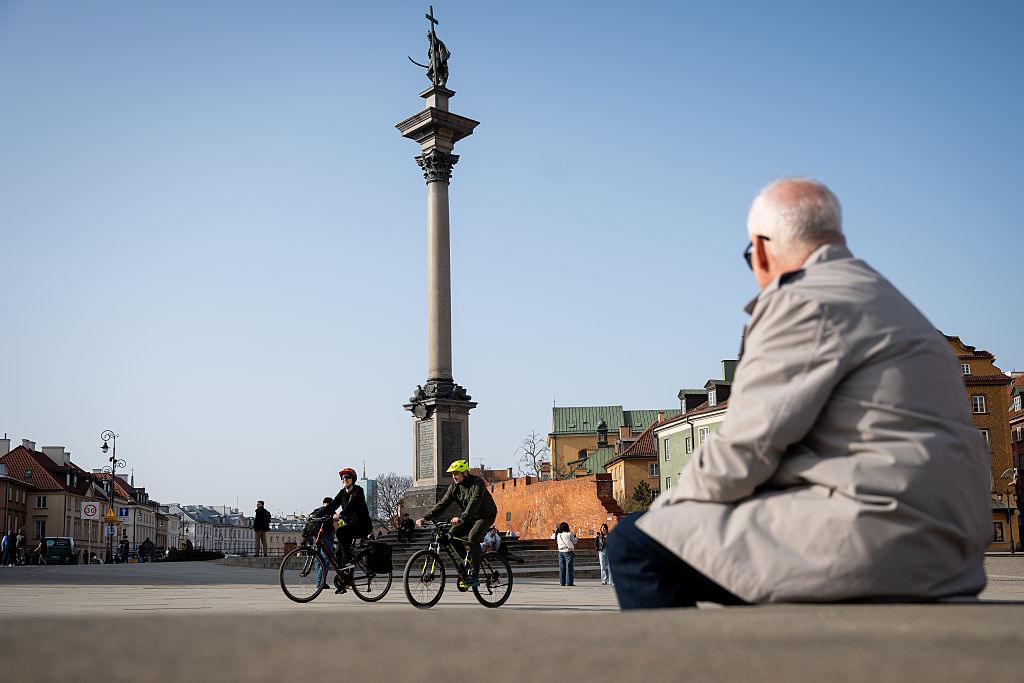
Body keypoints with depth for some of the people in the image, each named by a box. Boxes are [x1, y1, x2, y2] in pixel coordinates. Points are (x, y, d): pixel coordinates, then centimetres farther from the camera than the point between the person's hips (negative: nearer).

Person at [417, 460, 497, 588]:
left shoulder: (477, 483, -24)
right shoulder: (454, 486, -3)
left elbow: (474, 502, -39)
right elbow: (442, 504, -9)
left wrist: (461, 517, -55)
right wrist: (426, 518, -22)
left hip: (485, 516, -7)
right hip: (468, 517, 7)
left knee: (472, 538, -29)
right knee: (453, 534, -16)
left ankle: (474, 576, -24)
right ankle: (467, 562, 2)